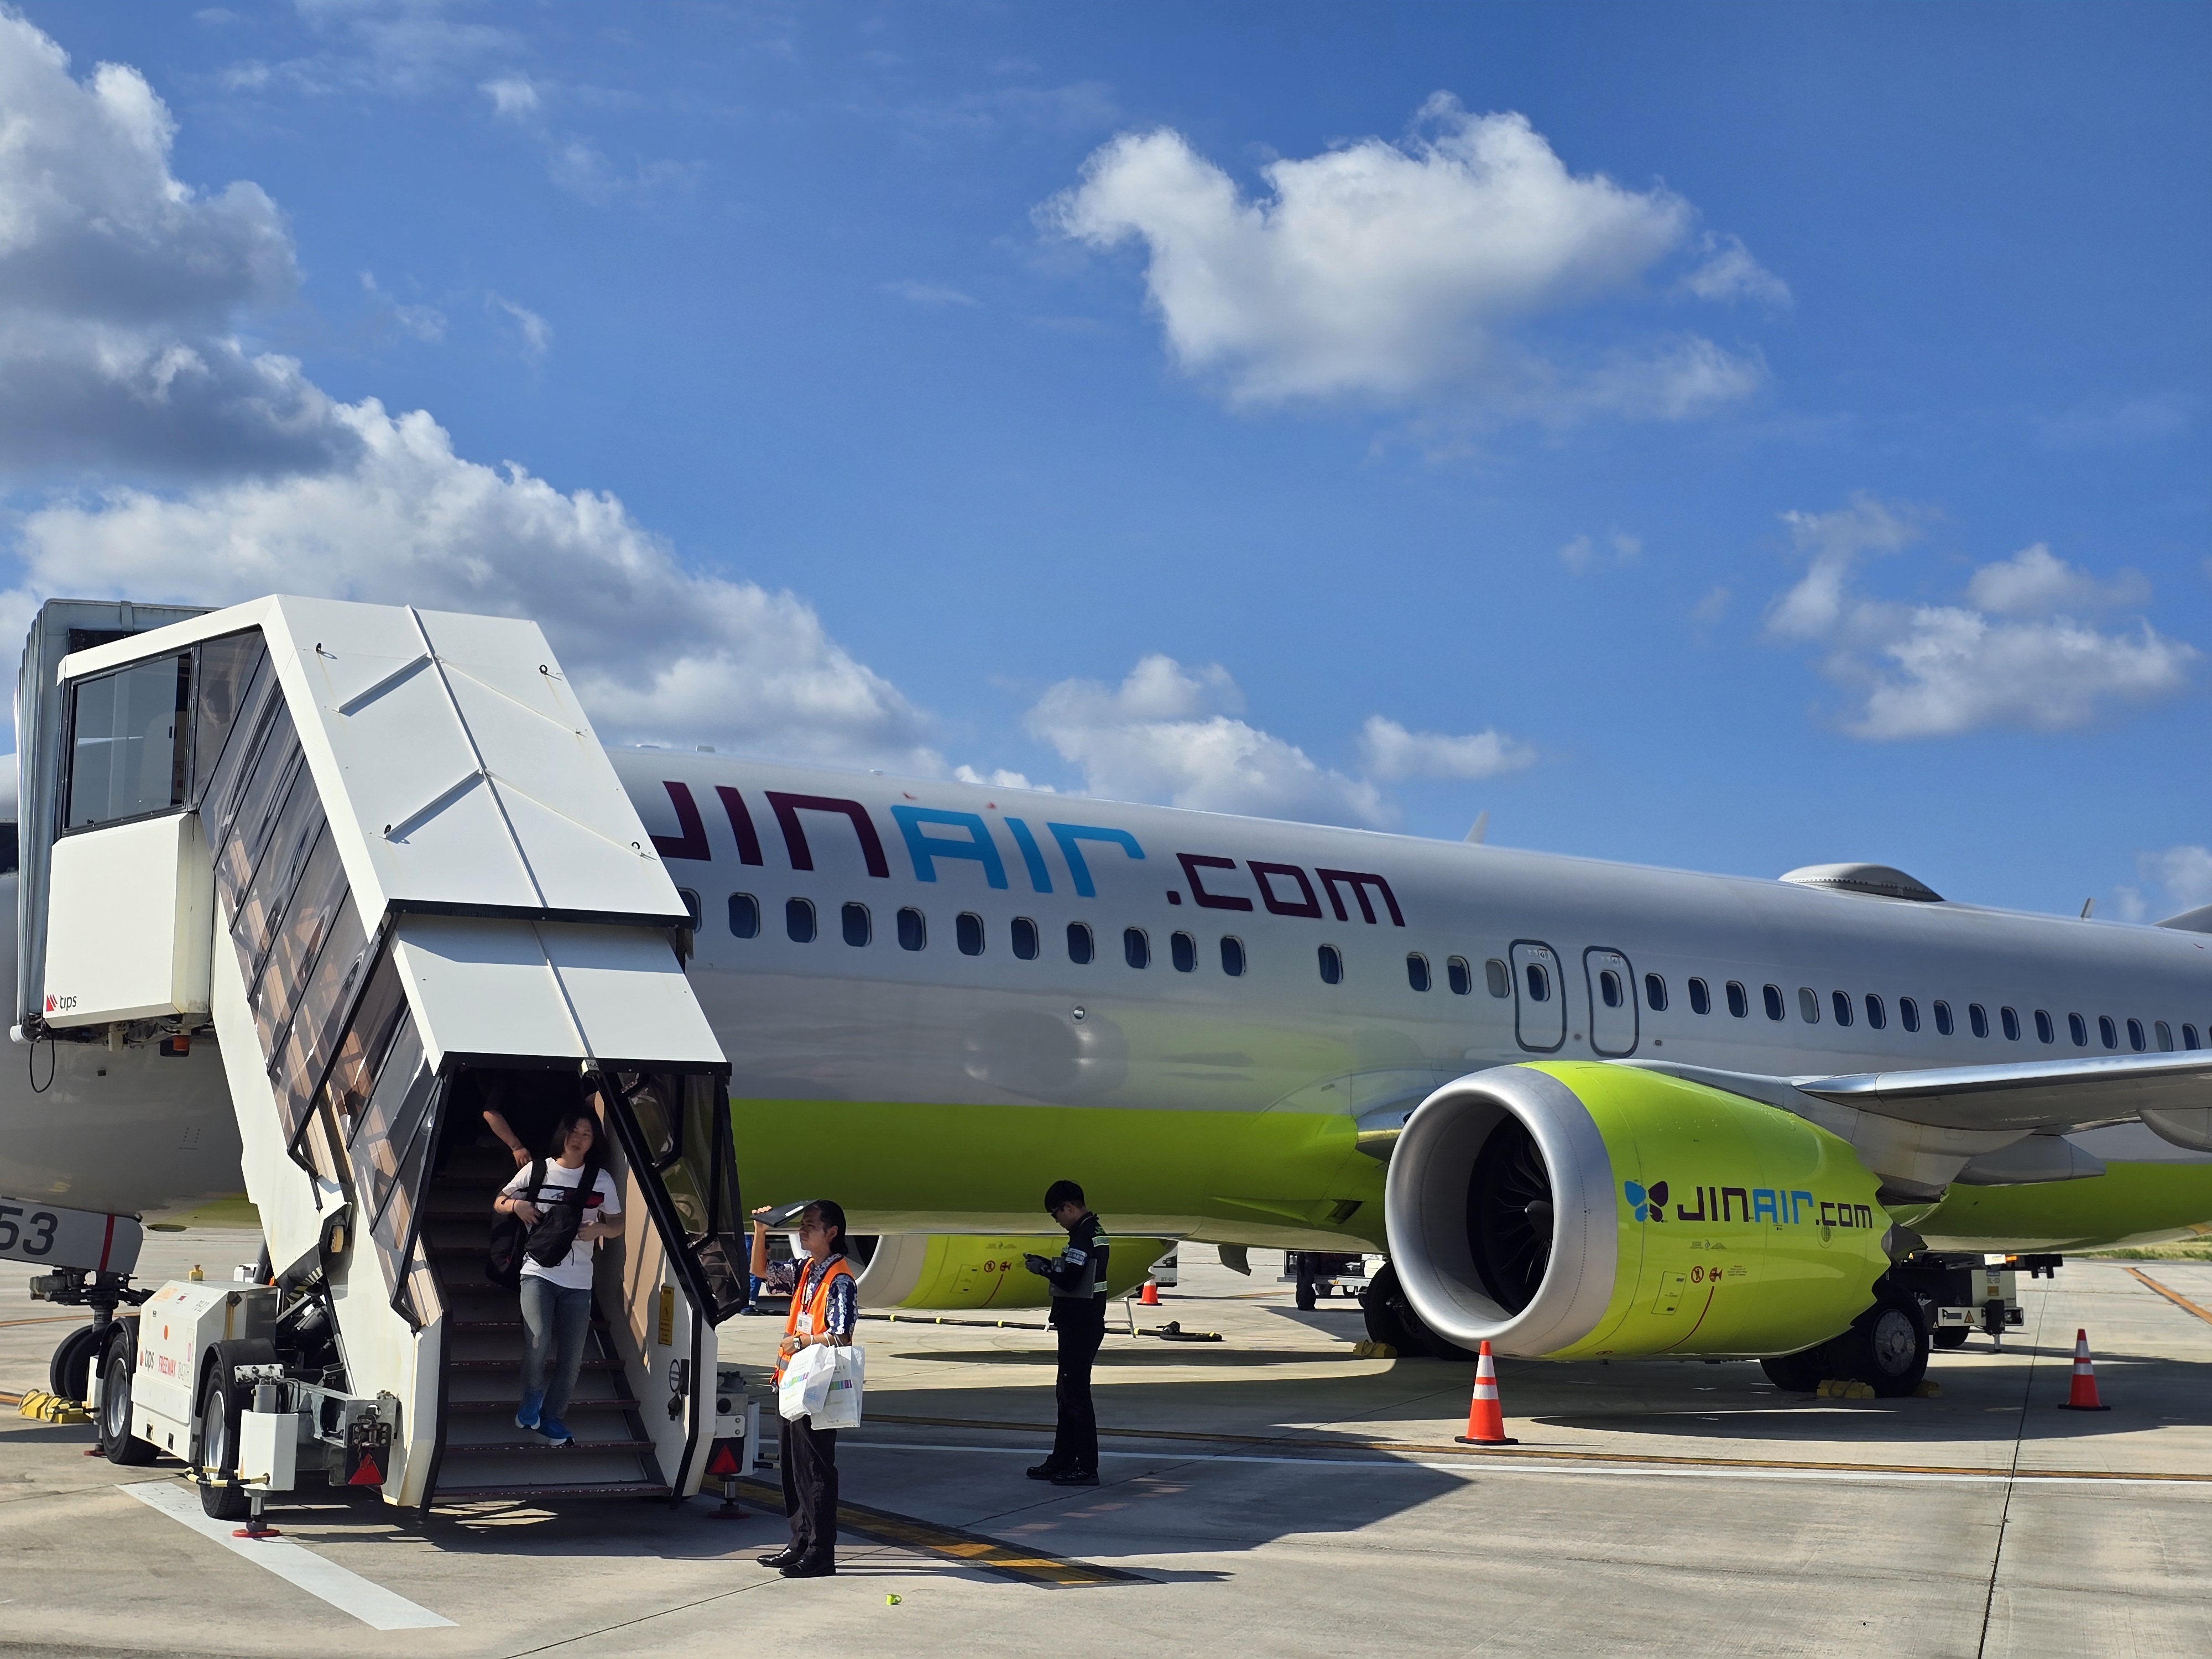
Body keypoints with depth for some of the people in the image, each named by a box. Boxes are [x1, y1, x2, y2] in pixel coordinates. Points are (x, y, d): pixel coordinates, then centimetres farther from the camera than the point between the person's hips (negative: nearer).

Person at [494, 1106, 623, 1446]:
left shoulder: (601, 1179, 8)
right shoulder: (537, 1171, 4)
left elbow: (617, 1226, 14)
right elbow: (498, 1203, 15)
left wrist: (599, 1229, -8)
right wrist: (516, 1205, -8)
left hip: (579, 1280, 2)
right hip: (539, 1272, -2)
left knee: (572, 1360, 3)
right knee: (539, 1339, -24)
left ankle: (551, 1416, 23)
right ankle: (532, 1401, 2)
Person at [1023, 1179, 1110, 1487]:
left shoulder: (1084, 1236, -19)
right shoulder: (1094, 1231, 14)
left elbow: (1069, 1279, -25)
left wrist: (1044, 1267, -10)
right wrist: (1049, 1264, 6)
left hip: (1080, 1327, -11)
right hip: (1082, 1324, 11)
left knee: (1076, 1394, -6)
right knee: (1067, 1392, 17)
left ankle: (1087, 1468, -3)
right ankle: (1062, 1460, 24)